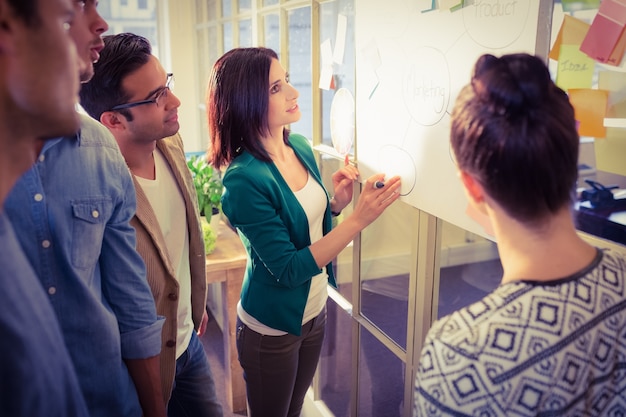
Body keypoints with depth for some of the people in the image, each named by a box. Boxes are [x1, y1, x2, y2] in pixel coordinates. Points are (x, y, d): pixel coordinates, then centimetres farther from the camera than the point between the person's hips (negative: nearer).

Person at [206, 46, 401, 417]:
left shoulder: (300, 147, -5)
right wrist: (359, 219, -31)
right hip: (272, 328, -6)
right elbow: (288, 269, -26)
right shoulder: (244, 179, -27)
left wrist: (337, 202, -11)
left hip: (315, 310, 6)